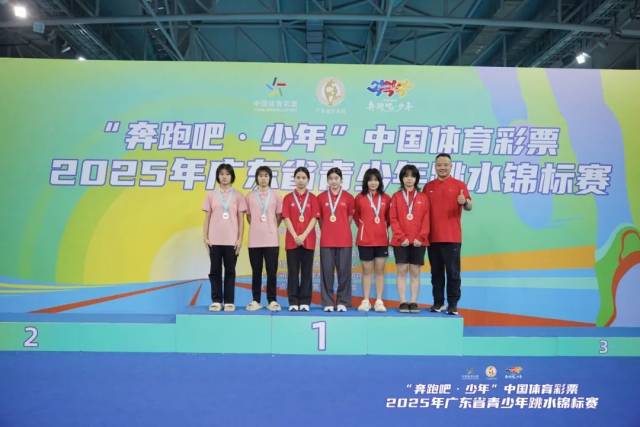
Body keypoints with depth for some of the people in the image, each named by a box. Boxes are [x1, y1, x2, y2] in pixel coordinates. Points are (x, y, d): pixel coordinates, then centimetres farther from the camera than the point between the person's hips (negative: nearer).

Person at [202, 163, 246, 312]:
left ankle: (229, 301, 10)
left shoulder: (237, 196, 3)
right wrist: (205, 237, 0)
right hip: (214, 240, 1)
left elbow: (241, 220, 2)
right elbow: (207, 218, 7)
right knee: (215, 271, 5)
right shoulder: (211, 195, 6)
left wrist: (240, 239, -4)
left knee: (230, 271, 4)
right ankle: (216, 301, 13)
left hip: (231, 240, -1)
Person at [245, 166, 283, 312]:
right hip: (254, 240, 1)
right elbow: (248, 216, 13)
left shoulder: (276, 196, 4)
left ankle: (272, 300, 10)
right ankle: (256, 300, 14)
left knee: (272, 271, 1)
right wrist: (256, 227, 6)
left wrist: (272, 228, 4)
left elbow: (279, 216, 11)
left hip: (271, 239, 0)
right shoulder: (250, 196, 5)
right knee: (256, 272, 6)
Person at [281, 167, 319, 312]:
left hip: (308, 240, 0)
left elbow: (314, 218, -3)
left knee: (307, 271, 3)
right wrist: (295, 236, -13)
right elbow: (286, 218, -2)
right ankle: (293, 302, 9)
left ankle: (305, 302, 9)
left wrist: (304, 235, -13)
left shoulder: (313, 198, 5)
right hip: (292, 240, 0)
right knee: (293, 271, 3)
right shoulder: (288, 198, 5)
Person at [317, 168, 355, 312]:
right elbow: (319, 218, 10)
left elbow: (350, 217, 9)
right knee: (327, 271, 3)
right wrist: (327, 231, 6)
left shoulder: (348, 197, 3)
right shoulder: (321, 197, 5)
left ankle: (342, 302, 13)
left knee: (344, 271, 3)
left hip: (344, 241, 0)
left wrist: (341, 230, 7)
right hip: (326, 241, 0)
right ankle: (328, 302, 11)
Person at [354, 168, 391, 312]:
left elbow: (388, 217, 13)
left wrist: (383, 227, 3)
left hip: (381, 239, 1)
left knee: (380, 270, 5)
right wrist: (363, 226, 4)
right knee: (367, 270, 6)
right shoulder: (360, 198, -1)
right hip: (365, 239, -1)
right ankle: (365, 301, 12)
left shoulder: (386, 198, 3)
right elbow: (356, 216, 12)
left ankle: (379, 301, 11)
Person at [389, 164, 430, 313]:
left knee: (415, 272, 4)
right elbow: (393, 219, -1)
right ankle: (403, 302, 5)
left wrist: (421, 237, -9)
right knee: (402, 271, 0)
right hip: (400, 241, -1)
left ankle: (413, 302, 9)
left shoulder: (423, 198, 7)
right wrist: (402, 237, -10)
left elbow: (426, 220, 2)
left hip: (419, 241, 1)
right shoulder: (396, 197, 5)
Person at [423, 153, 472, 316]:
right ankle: (438, 302, 18)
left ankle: (453, 304, 7)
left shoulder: (459, 185, 1)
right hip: (433, 237, 3)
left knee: (453, 272, 0)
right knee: (436, 272, 9)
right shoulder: (428, 186, 11)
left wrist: (465, 202, -30)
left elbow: (469, 207, -8)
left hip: (452, 238, -3)